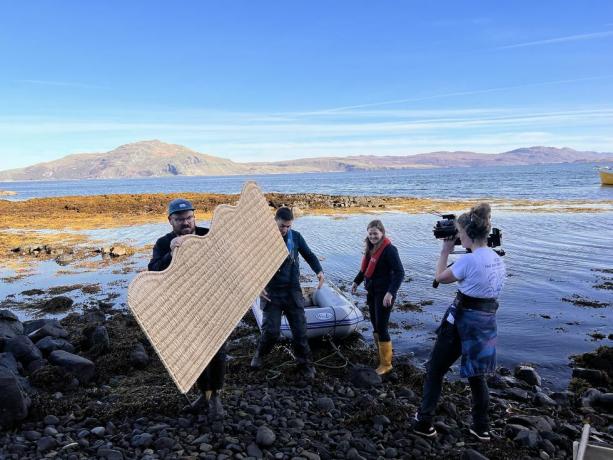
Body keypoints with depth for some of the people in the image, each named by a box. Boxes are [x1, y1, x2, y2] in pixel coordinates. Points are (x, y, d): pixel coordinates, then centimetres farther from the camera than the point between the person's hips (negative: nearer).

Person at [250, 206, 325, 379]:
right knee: (271, 330, -1)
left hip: (293, 291, 2)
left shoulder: (296, 237, 0)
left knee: (300, 329, 4)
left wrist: (319, 271, -9)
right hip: (271, 292, -2)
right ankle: (259, 355, 28)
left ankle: (305, 363, 21)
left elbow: (309, 255, 10)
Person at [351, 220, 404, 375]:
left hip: (384, 293, -8)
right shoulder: (370, 248, 7)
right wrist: (356, 281, 22)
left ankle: (386, 364, 12)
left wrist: (391, 292, -29)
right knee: (375, 326, 15)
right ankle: (381, 356, 31)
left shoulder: (389, 249, -18)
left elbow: (400, 273, -22)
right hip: (372, 292, 8)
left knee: (381, 327, -3)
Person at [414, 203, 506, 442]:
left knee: (435, 369, 9)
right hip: (487, 319, 8)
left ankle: (424, 422, 18)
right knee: (477, 373, 22)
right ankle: (481, 427, 31)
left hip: (463, 320, -8)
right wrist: (463, 250, 11)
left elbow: (441, 277, -7)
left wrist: (445, 251, 3)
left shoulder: (469, 260, -21)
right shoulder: (497, 258, 5)